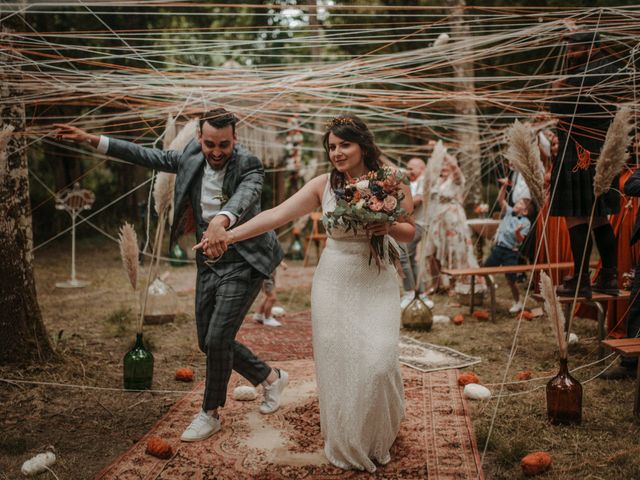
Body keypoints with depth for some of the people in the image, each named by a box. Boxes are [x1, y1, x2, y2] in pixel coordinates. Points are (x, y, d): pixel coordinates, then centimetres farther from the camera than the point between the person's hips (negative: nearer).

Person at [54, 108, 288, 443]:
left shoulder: (248, 165, -19)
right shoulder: (192, 157, -1)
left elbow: (245, 195, -40)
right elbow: (149, 157, 8)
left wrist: (223, 219, -63)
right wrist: (92, 140, 4)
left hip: (242, 264, -7)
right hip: (208, 264, 7)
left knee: (218, 339, -10)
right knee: (209, 342, 12)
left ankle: (210, 414, 13)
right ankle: (270, 377, 33)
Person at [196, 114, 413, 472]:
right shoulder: (324, 185, -2)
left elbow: (410, 233, 7)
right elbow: (277, 215, -9)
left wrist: (389, 227, -16)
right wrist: (229, 235, -18)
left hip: (377, 282, -1)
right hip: (335, 282, 1)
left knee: (377, 361, -10)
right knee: (337, 362, 3)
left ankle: (380, 436, 21)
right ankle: (346, 445, 25)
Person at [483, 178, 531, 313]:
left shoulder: (525, 222, -6)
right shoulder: (509, 212, 8)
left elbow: (520, 240, -14)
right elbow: (501, 199, 5)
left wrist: (517, 232, -34)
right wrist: (504, 186, -7)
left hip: (510, 253, -5)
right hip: (498, 248, 5)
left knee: (511, 280, -3)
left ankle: (517, 303, 15)